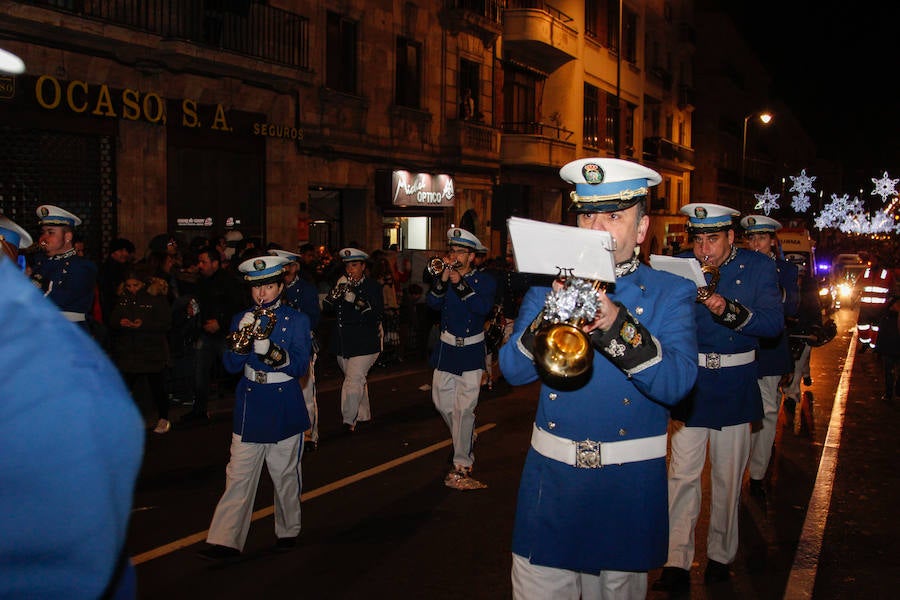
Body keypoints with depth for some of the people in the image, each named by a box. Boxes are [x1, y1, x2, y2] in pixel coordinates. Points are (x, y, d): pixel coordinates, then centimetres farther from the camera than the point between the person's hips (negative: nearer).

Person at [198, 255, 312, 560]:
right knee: (239, 476, -3)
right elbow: (231, 366, 0)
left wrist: (271, 351, -27)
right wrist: (242, 338, -19)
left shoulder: (297, 320, 0)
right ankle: (225, 540, -1)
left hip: (285, 407, -1)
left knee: (286, 474, 9)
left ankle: (288, 531, 26)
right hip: (250, 407, 2)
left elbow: (300, 366, -9)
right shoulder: (242, 320, 7)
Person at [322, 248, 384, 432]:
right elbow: (326, 308, 2)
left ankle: (349, 421, -2)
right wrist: (335, 294, -16)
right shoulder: (341, 284, 9)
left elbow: (377, 316, -13)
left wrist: (358, 303, -25)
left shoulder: (372, 286, -5)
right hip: (342, 344, 5)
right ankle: (363, 416, 32)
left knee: (353, 383, -13)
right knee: (358, 381, 18)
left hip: (364, 344, -5)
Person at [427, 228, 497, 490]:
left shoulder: (484, 281, -3)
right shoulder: (442, 279, 7)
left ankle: (462, 465, -1)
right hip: (446, 349, 5)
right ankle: (466, 441, 38)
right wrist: (443, 279, -23)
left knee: (464, 409, -7)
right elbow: (432, 302, -10)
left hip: (471, 352, -5)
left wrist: (460, 283, -24)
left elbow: (483, 307, -22)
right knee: (442, 402, 12)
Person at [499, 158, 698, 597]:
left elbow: (676, 383, -16)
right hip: (551, 477, 2)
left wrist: (616, 323, -30)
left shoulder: (671, 293, -1)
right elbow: (512, 370, -5)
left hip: (629, 483, -1)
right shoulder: (548, 285, 5)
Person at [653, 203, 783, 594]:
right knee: (683, 474, -6)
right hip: (688, 382, 0)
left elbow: (774, 323, -12)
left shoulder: (758, 267, -2)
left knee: (727, 477, 10)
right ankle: (677, 562, -2)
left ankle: (720, 556, 25)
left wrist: (730, 310, -27)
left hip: (734, 388, 1)